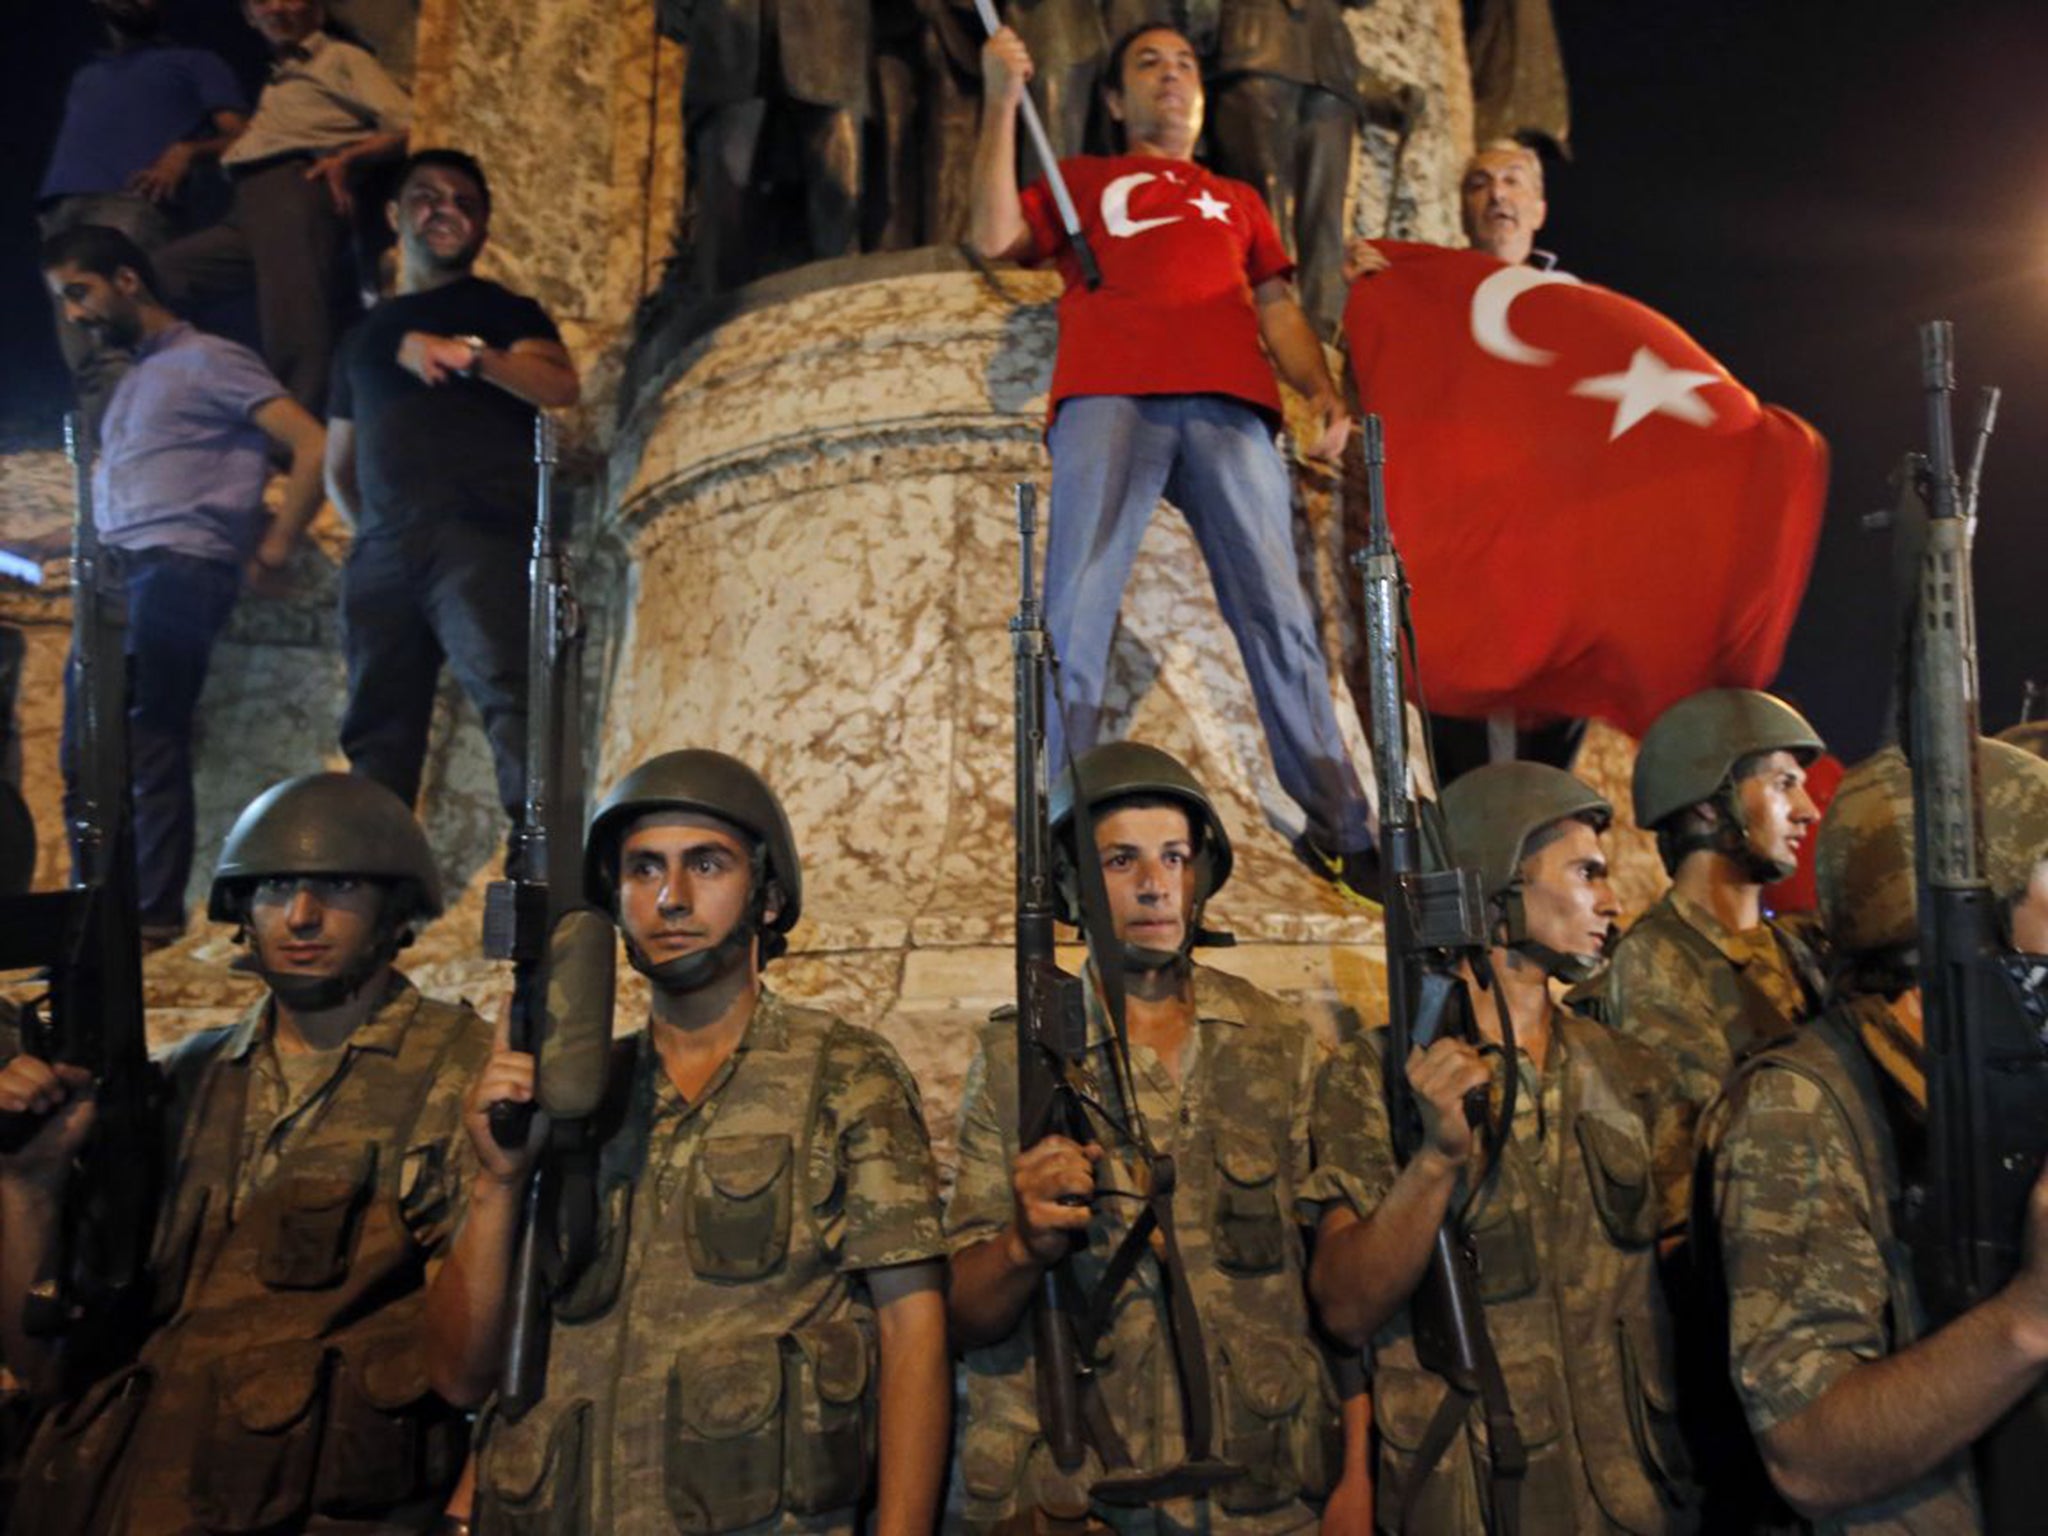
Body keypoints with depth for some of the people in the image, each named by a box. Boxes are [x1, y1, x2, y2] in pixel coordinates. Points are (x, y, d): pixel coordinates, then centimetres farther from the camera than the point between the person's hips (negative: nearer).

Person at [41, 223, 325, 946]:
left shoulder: (207, 360, 1)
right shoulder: (131, 380, 26)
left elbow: (313, 446, -10)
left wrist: (269, 555, -9)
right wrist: (93, 564, 13)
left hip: (178, 569, -8)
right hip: (112, 574, 8)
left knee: (151, 742, -11)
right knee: (86, 750, 6)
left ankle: (154, 913, -7)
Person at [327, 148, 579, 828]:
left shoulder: (500, 308, 17)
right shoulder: (366, 333, 29)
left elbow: (560, 386, -4)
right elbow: (339, 466, 32)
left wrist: (466, 355, -17)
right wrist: (371, 523, 16)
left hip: (481, 537, -5)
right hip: (384, 552, 5)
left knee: (509, 693, -21)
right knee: (376, 728, 0)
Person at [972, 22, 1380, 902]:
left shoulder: (1237, 200, 35)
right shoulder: (1080, 179, 31)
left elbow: (1278, 309, 23)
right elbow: (995, 238, 14)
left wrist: (1322, 393, 4)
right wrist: (1002, 100, 11)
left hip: (1227, 402, 2)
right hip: (1107, 395, -1)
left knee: (1277, 609, -9)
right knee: (1077, 613, -15)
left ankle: (1341, 834, -7)